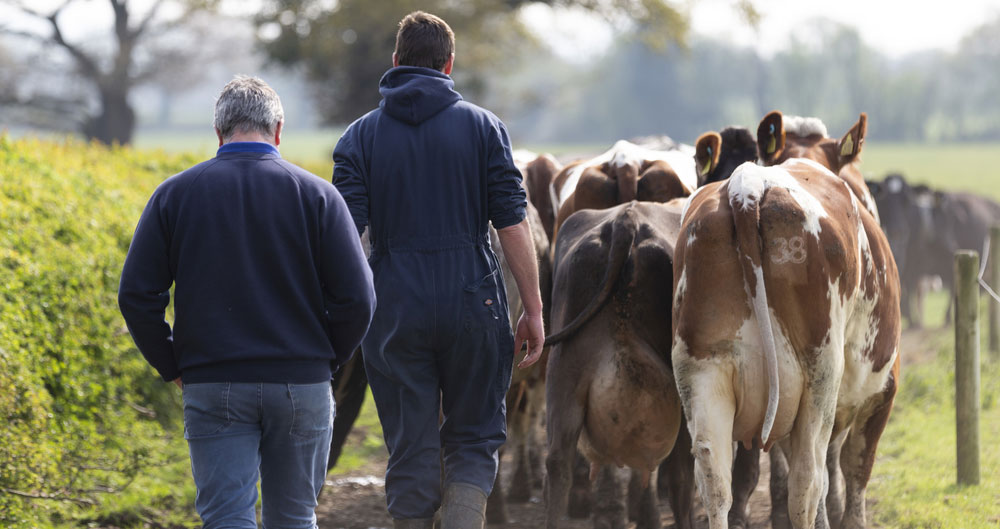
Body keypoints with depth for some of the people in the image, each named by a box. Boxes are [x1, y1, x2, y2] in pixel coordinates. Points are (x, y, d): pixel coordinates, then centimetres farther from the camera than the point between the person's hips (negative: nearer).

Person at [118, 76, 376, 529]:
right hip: (301, 385, 1)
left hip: (211, 388, 0)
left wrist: (173, 367, 10)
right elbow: (356, 298, -5)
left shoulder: (175, 194, 2)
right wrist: (326, 360, 10)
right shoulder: (315, 194, 0)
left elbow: (136, 295, 0)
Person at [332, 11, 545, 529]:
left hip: (394, 312, 1)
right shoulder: (483, 126, 3)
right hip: (473, 306, 0)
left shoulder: (360, 136, 4)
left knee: (411, 456, 8)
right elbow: (513, 223, -2)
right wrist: (533, 309, 2)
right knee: (474, 441, 10)